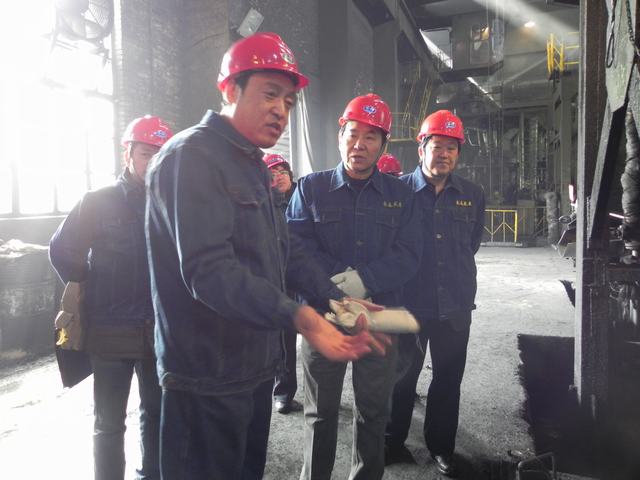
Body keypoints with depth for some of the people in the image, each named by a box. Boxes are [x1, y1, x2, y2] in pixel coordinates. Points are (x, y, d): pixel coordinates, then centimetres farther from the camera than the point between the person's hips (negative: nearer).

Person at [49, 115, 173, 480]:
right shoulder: (98, 203, -4)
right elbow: (62, 250, 2)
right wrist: (89, 293, 3)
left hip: (159, 328, 3)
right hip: (111, 330, -2)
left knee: (156, 412, 18)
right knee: (110, 422, 10)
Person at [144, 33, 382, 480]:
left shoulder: (253, 166, 14)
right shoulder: (192, 157, -17)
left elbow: (289, 255, 11)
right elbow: (209, 270, -29)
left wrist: (341, 301, -1)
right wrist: (298, 316, -37)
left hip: (256, 367, 9)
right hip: (208, 381, -9)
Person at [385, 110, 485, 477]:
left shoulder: (473, 195, 4)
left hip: (456, 306, 3)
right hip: (408, 304, -3)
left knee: (449, 379, 16)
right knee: (402, 378, 13)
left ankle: (442, 447, 35)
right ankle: (393, 442, 33)